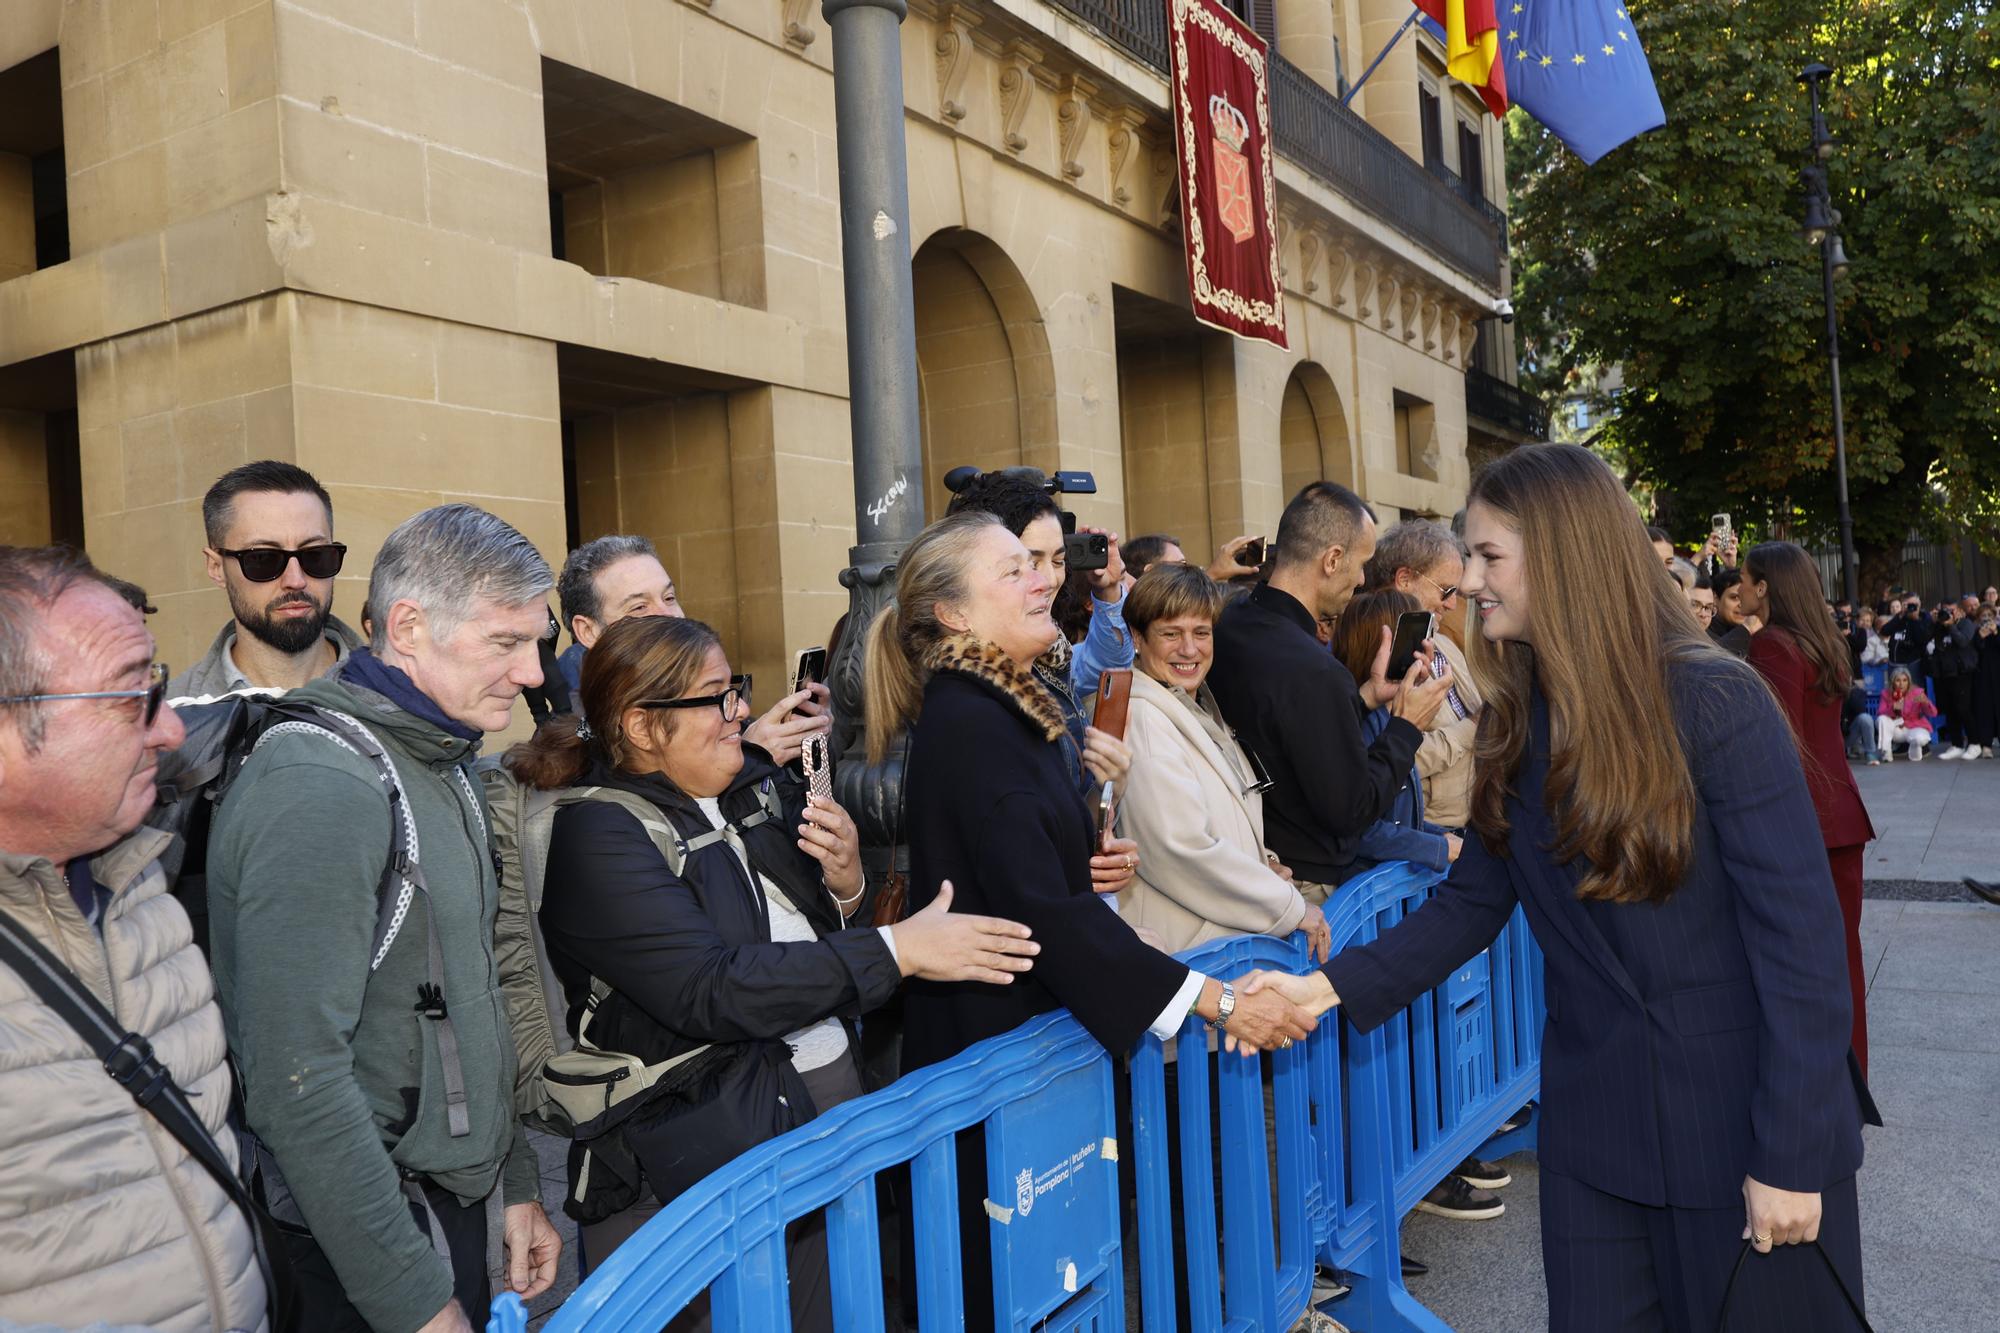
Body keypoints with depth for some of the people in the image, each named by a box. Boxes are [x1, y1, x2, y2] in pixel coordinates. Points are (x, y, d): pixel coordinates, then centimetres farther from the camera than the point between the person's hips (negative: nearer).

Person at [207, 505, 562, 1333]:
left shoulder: (442, 766, 8)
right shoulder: (319, 793, -22)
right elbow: (300, 1082, -26)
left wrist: (516, 1183, 13)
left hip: (458, 1206, 8)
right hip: (363, 1238, -8)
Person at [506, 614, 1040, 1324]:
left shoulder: (756, 781, 4)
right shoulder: (598, 835, -15)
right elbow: (710, 991, -25)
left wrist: (847, 885, -9)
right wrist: (897, 950, -27)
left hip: (834, 1088, 6)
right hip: (707, 1147, -6)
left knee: (834, 1313, 15)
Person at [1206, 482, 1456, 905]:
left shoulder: (1228, 626, -2)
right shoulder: (1313, 671, -28)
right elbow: (1352, 810, -20)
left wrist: (1365, 695, 9)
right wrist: (1407, 727, -8)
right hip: (1306, 884, -8)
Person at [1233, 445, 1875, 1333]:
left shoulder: (1714, 702, -16)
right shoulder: (1517, 722, 1)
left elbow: (1800, 928, -16)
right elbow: (1473, 902, 2)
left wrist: (1789, 1155, -16)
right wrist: (1335, 985, -10)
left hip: (1743, 1116, -4)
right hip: (1593, 1116, 5)